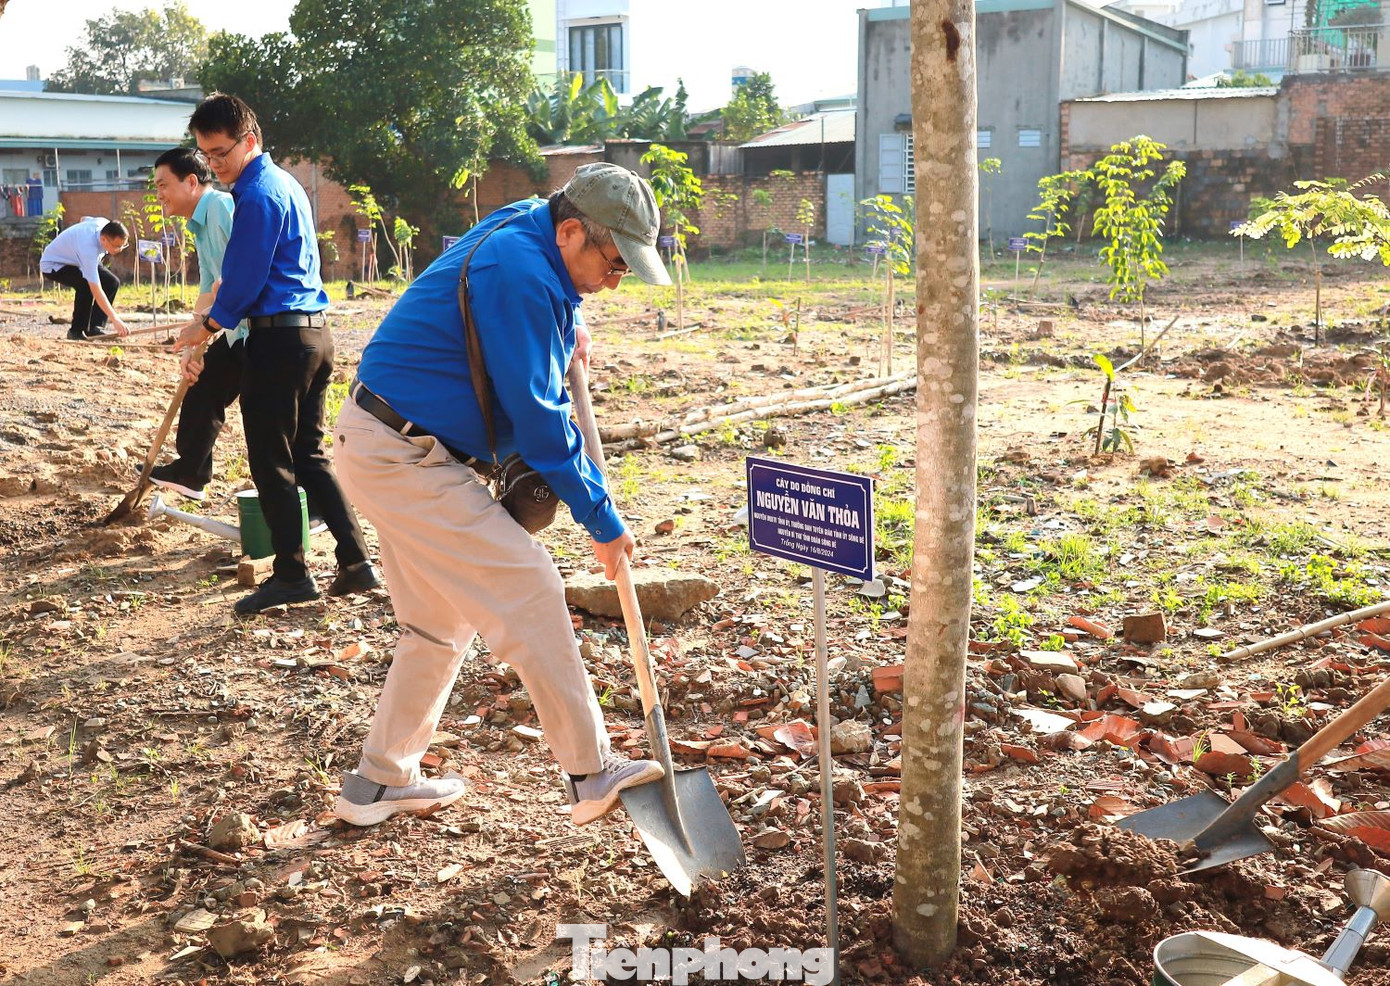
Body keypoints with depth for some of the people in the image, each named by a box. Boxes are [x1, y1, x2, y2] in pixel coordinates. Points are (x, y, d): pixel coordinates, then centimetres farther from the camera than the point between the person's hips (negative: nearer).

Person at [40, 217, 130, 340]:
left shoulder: (104, 224, -20)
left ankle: (94, 328, -8)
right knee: (86, 285, -34)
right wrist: (115, 320, -47)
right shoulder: (88, 249, -42)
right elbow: (96, 290, -44)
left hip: (74, 259, 9)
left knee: (112, 282, -8)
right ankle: (76, 331, -18)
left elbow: (84, 218, 8)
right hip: (53, 265, -9)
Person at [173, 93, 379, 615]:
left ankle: (290, 575, 6)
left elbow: (245, 279, -13)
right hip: (315, 332, 10)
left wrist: (207, 326, 1)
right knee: (309, 455, 13)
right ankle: (356, 562, 11)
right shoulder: (287, 184, 17)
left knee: (272, 463, 0)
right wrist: (220, 315, 19)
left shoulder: (257, 195, -13)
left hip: (278, 338, -9)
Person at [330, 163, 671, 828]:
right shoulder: (520, 272, -22)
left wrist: (565, 324, 14)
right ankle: (590, 773, -6)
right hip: (403, 457, -11)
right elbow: (536, 417, -21)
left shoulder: (527, 232, 8)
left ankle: (378, 781, 25)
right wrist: (602, 518, -13)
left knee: (441, 619, 16)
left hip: (388, 452, 11)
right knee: (526, 586, -13)